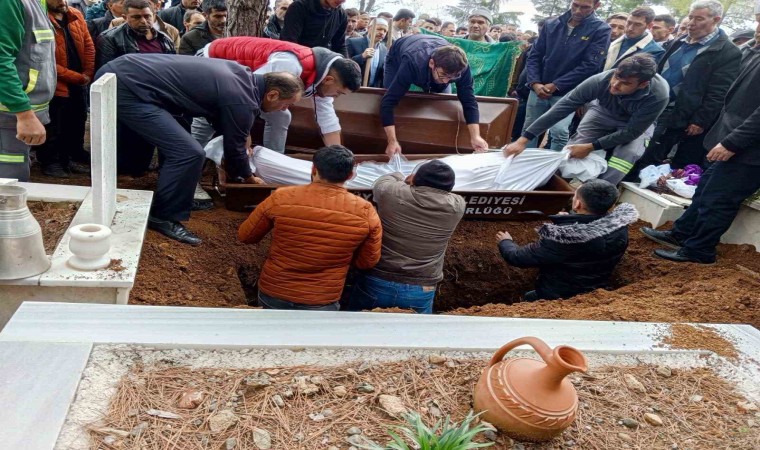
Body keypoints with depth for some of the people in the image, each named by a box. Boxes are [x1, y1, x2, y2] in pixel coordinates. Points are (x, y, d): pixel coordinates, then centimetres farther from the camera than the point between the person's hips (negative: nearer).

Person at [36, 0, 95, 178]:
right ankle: (50, 162, 23)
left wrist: (88, 74, -7)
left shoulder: (77, 16, 3)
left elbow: (88, 45, 6)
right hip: (56, 86, -6)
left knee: (77, 124, 17)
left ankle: (73, 158, 33)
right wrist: (77, 77, -17)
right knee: (53, 129, 6)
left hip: (79, 85, 6)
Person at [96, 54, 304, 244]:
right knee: (188, 153, -16)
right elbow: (234, 148, 0)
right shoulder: (242, 101, -15)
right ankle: (163, 218, 2)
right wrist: (249, 178, 17)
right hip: (128, 88, -10)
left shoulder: (241, 73, 10)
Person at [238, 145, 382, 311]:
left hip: (272, 295, 1)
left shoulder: (281, 198, -15)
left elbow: (245, 236, 0)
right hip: (322, 304, -1)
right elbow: (368, 262, 0)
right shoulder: (365, 212, -14)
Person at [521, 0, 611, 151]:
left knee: (559, 131, -17)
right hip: (539, 89, 4)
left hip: (567, 93, -4)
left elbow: (590, 65, -13)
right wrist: (534, 83, -12)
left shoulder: (601, 30, -6)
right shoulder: (551, 24, 5)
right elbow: (534, 55, 6)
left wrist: (555, 85, -16)